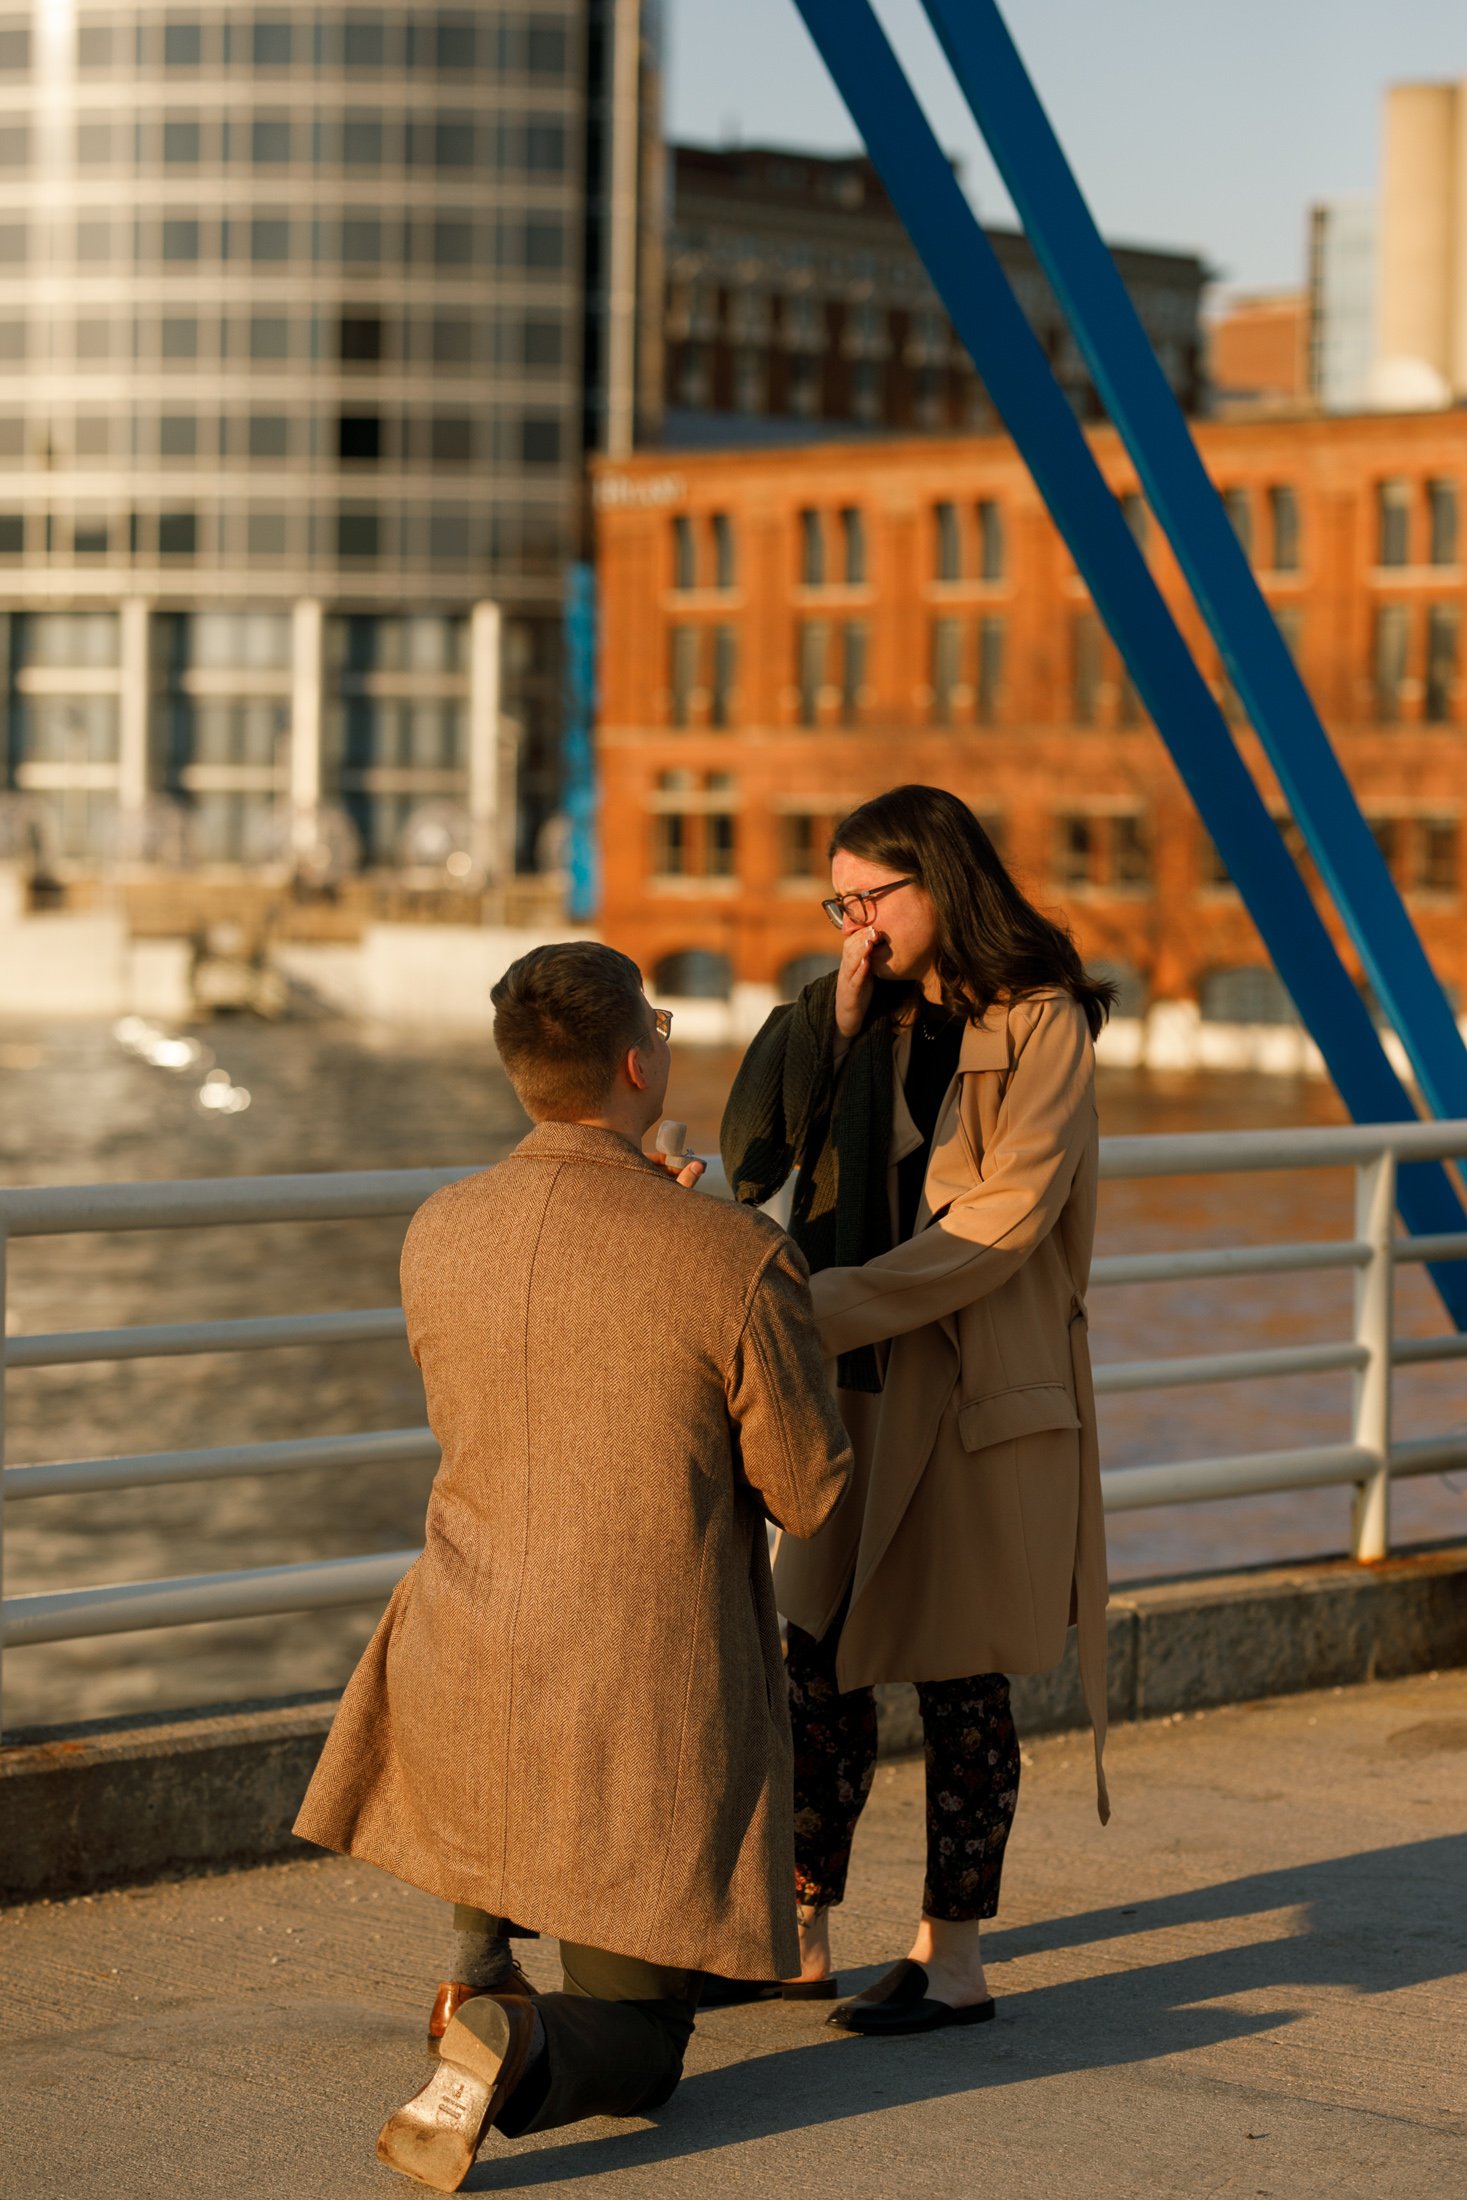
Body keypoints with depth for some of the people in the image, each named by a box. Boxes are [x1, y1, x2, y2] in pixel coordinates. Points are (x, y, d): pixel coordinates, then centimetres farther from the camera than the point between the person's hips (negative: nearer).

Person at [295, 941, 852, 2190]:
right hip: (652, 1714, -4)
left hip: (468, 1694, 4)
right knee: (632, 2063, 12)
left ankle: (483, 1972, 36)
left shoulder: (437, 1236, -3)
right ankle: (514, 2059, -23)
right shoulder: (740, 1262, -17)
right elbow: (811, 1498, -6)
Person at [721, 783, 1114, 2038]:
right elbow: (751, 1157, 2)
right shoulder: (868, 1020, 11)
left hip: (981, 1391, -6)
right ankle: (798, 1932, 18)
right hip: (856, 1384, 6)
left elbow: (1005, 1219, -16)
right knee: (822, 1664, 7)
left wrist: (830, 1309, -20)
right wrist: (831, 1022, -9)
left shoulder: (1040, 1026, -8)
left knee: (959, 1676, 1)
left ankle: (955, 1957, 11)